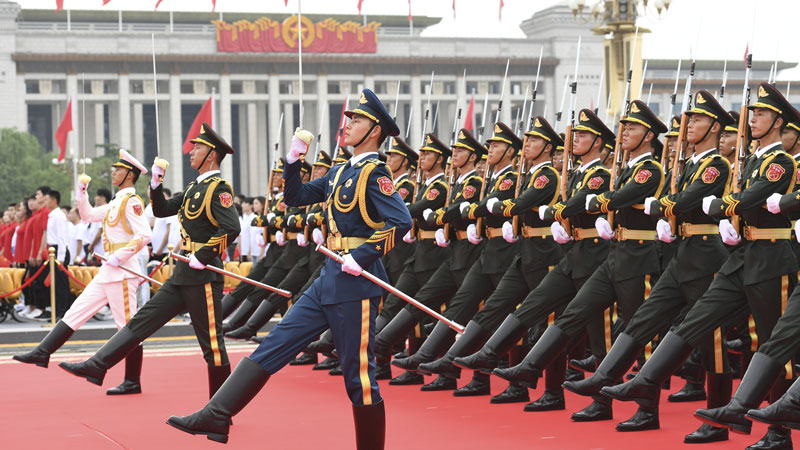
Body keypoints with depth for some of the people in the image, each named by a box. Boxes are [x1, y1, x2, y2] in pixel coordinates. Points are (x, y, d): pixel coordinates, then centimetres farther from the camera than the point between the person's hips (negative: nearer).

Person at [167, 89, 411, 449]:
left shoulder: (375, 174, -11)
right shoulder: (341, 172, 15)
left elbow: (401, 221, -22)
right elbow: (296, 197, 21)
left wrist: (362, 256, -23)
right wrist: (294, 159, 8)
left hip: (356, 283, -9)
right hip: (328, 279, 9)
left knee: (358, 373, -2)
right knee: (274, 345, 3)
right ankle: (216, 416, 2)